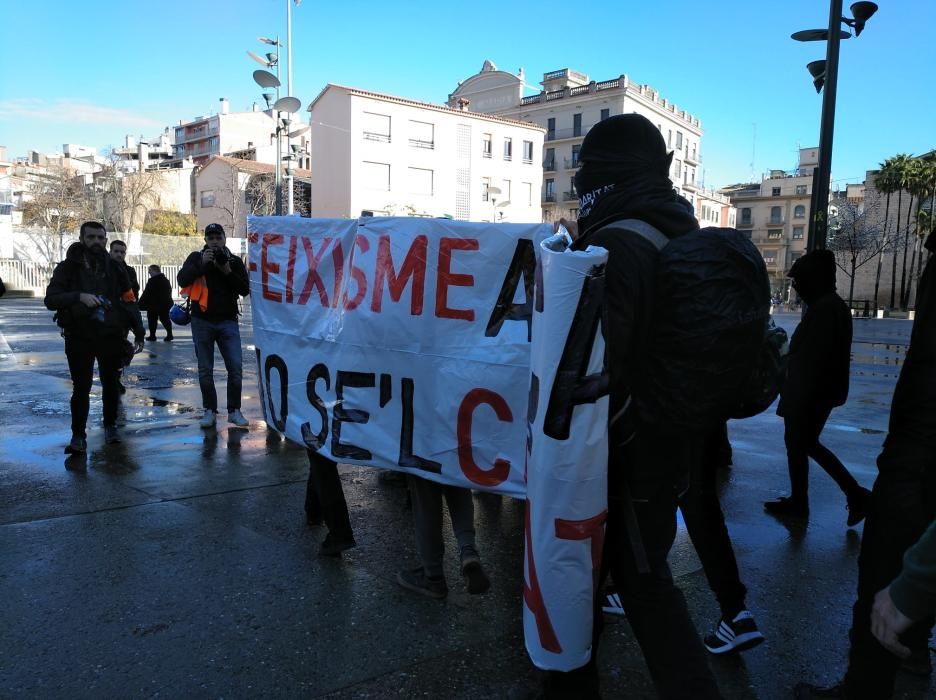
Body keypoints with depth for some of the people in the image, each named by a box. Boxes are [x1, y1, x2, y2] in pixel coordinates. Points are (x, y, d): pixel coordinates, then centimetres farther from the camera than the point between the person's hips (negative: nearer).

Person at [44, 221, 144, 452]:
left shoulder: (114, 268, 5)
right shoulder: (68, 267, 0)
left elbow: (129, 301, 4)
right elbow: (50, 299, -9)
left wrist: (138, 332, -2)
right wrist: (79, 296, -26)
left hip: (111, 335, 2)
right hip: (79, 337, -2)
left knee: (110, 384, 12)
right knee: (81, 387, -4)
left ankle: (110, 425, 28)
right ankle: (78, 436, 3)